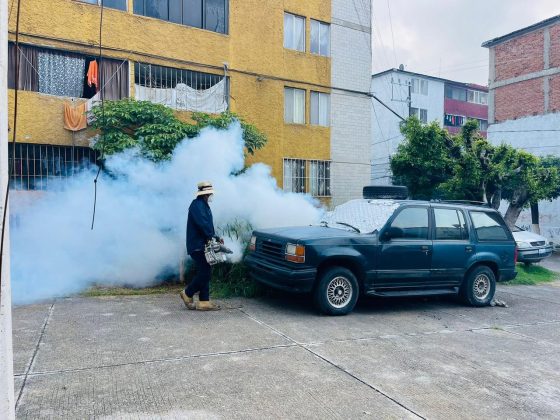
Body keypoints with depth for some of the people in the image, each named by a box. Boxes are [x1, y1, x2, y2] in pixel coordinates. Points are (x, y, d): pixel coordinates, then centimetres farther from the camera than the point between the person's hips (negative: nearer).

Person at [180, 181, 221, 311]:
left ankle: (204, 302, 13)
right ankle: (187, 294, 9)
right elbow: (202, 223, -22)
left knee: (205, 273, 9)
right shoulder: (197, 205, -12)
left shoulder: (204, 205, 20)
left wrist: (214, 237, 9)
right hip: (197, 245, -10)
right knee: (205, 272, -9)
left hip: (203, 245, 10)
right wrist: (212, 236, -19)